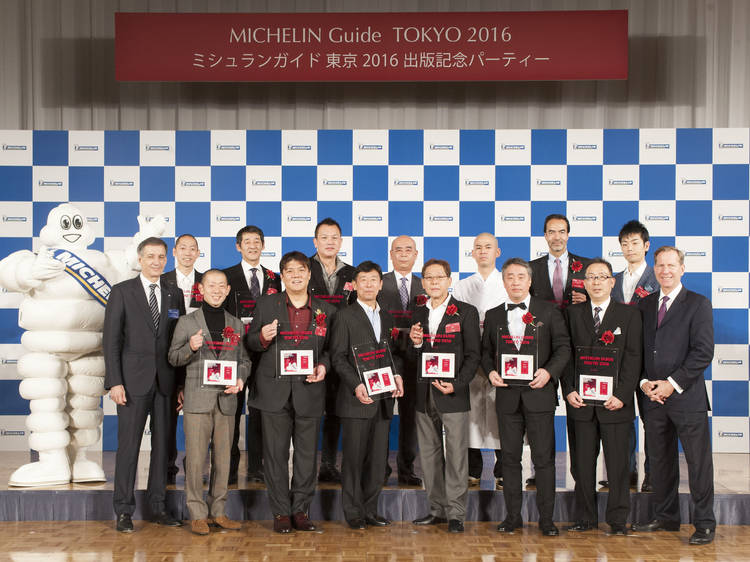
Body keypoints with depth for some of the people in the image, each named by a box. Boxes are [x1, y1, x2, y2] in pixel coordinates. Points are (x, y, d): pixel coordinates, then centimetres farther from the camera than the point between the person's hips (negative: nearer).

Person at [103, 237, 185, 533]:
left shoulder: (175, 295, 11)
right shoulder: (122, 292, 1)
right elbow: (111, 340, -3)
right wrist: (114, 382, -10)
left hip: (166, 381, 3)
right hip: (134, 380, -3)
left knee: (162, 443, 7)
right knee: (129, 444, -1)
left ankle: (157, 506, 18)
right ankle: (124, 511, 8)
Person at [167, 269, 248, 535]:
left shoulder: (236, 324, 12)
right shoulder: (187, 322, 4)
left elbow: (244, 359, 15)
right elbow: (173, 358, 4)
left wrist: (240, 379, -4)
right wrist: (190, 348, -15)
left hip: (226, 399, 3)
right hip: (197, 399, -3)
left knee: (223, 458, 8)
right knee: (195, 458, -2)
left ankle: (218, 511, 19)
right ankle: (197, 514, 8)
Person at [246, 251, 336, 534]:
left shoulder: (325, 311, 8)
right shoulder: (267, 305, 5)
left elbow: (330, 348, 13)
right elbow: (250, 343, 8)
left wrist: (324, 366, -7)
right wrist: (262, 338, -14)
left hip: (309, 391, 1)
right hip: (274, 391, -1)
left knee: (307, 453, 6)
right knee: (276, 453, 4)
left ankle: (301, 510, 19)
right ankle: (281, 512, 14)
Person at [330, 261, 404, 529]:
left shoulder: (387, 318, 17)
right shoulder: (345, 316, -1)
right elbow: (338, 356, -6)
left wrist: (397, 375, 0)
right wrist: (357, 385, -17)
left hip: (383, 398, 5)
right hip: (356, 399, -5)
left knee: (378, 458, 7)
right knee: (354, 457, -1)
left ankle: (370, 509, 17)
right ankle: (353, 512, 9)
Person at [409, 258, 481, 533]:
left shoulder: (466, 312, -1)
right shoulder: (418, 314, 13)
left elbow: (473, 354, -5)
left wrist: (457, 384, -15)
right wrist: (415, 343, -6)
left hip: (453, 395, -5)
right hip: (424, 395, 5)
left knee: (456, 454, -3)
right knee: (429, 454, 10)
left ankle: (456, 513, 4)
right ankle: (437, 509, 21)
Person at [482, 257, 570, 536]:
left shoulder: (549, 311, 5)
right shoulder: (493, 315, 12)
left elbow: (563, 347, 1)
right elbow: (486, 352, 14)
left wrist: (549, 371, -15)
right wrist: (491, 372, -6)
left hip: (539, 393, -2)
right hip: (507, 395, 2)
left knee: (544, 458, 0)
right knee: (510, 458, 7)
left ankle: (546, 518, 9)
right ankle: (512, 516, 17)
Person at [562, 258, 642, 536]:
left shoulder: (629, 314, 3)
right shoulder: (572, 313, 8)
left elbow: (633, 358, -2)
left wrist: (622, 395, -11)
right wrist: (568, 390, -4)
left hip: (615, 401, -2)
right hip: (581, 400, 2)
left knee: (618, 463, 4)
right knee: (584, 463, 7)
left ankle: (617, 519, 16)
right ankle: (586, 518, 18)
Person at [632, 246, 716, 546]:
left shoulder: (698, 304, -3)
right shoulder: (645, 305, 12)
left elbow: (703, 351, -10)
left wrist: (673, 383, -14)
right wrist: (644, 381, -3)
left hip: (687, 397, -5)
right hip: (653, 397, 5)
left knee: (699, 462, 1)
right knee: (660, 461, 13)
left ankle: (704, 523, 13)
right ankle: (665, 518, 25)